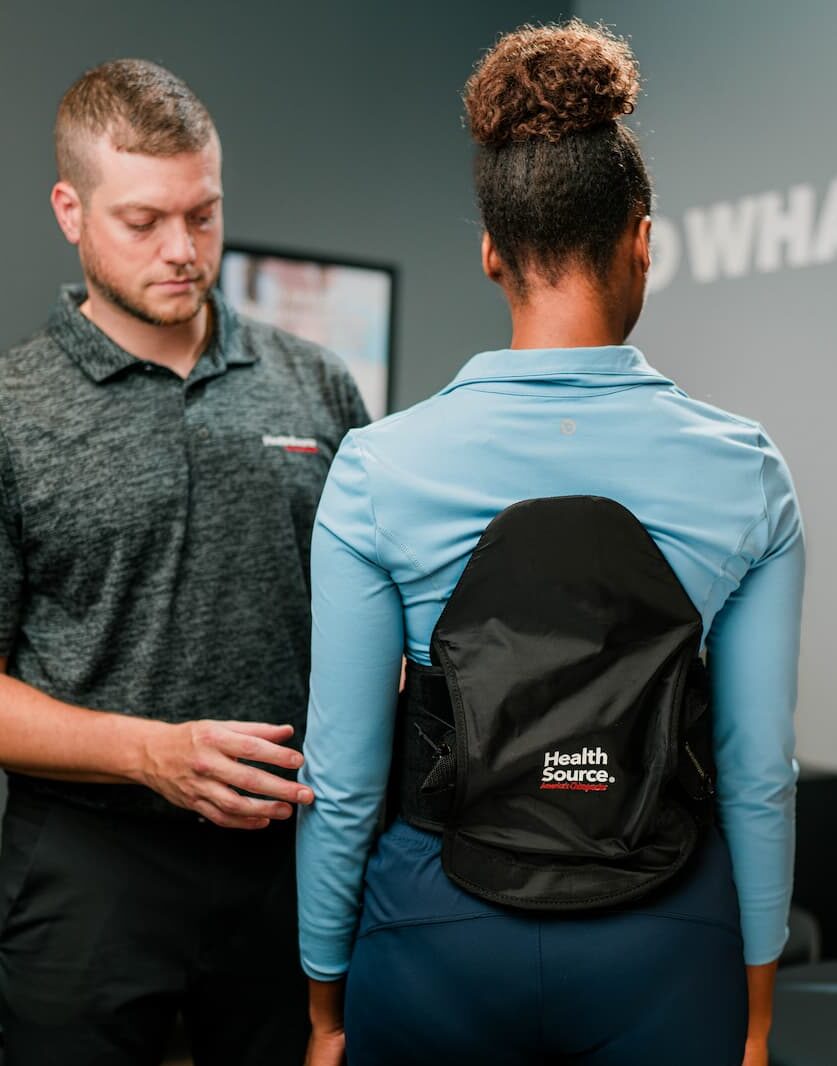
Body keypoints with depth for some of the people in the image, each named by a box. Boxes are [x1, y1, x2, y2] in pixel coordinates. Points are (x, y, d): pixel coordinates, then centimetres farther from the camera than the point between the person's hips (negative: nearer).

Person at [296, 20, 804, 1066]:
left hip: (444, 932, -1)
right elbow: (758, 772, -4)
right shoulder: (744, 470, -9)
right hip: (662, 943, 1)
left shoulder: (379, 467, -13)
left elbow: (342, 780, -9)